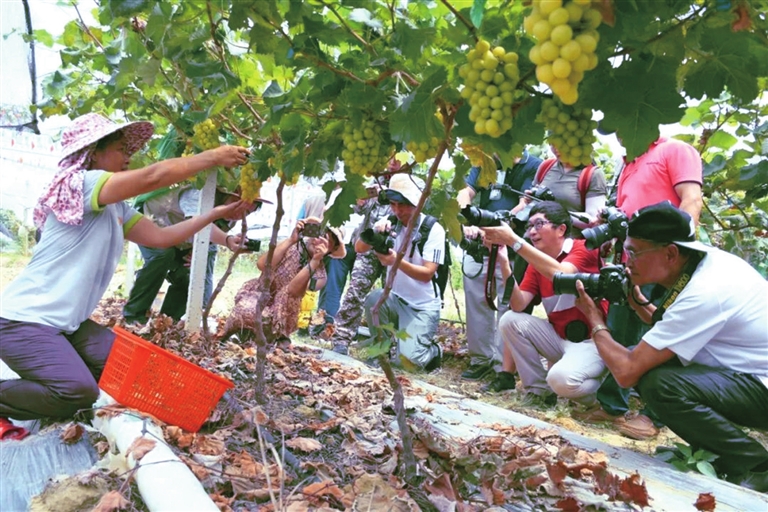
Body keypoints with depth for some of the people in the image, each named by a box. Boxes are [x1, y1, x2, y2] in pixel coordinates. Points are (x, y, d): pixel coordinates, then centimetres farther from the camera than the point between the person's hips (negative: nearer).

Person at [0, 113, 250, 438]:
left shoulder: (115, 209, 11)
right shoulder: (79, 184, -16)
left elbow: (160, 236, 12)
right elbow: (154, 176, -25)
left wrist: (217, 213, 7)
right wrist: (214, 157, -17)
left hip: (65, 322, 9)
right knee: (79, 392, -23)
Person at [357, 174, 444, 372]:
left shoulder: (433, 229, -14)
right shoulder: (390, 223, -3)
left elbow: (427, 274, -20)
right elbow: (359, 248, -12)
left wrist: (397, 261, -35)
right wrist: (375, 233, -32)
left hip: (423, 307, -4)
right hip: (395, 299, 4)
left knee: (407, 361, -19)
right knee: (374, 299, -30)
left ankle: (432, 352, 19)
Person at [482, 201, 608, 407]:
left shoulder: (584, 249, -10)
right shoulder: (536, 262, 6)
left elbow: (560, 274, -33)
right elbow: (518, 305, -8)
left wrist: (513, 240, -34)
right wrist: (502, 261, -18)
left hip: (593, 340, -6)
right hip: (559, 337, 6)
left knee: (561, 378, -32)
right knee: (509, 320, -13)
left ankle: (602, 390, 4)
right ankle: (539, 389, 0)